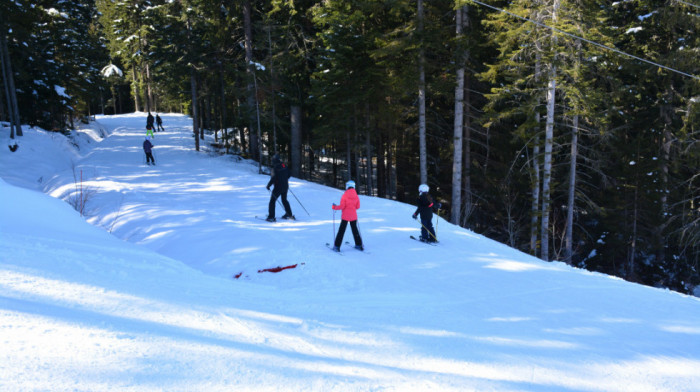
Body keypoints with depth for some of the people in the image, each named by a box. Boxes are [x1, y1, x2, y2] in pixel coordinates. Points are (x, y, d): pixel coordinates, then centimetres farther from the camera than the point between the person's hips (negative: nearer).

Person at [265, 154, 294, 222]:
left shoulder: (275, 168, -18)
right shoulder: (285, 166, 3)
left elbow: (273, 178, -22)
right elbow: (288, 175, 13)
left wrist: (269, 185, -10)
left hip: (278, 187, -7)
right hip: (285, 186, 7)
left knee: (272, 201, 2)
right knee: (284, 200, 23)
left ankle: (271, 217, -3)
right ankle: (289, 215, 26)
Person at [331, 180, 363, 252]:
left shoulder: (345, 195, -14)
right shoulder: (356, 196, -2)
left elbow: (341, 206, -15)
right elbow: (358, 206, 3)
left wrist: (335, 207, 1)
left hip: (345, 216, -3)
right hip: (353, 216, 3)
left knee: (341, 230, 3)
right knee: (355, 230, 17)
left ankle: (337, 246, 4)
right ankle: (359, 245, 19)